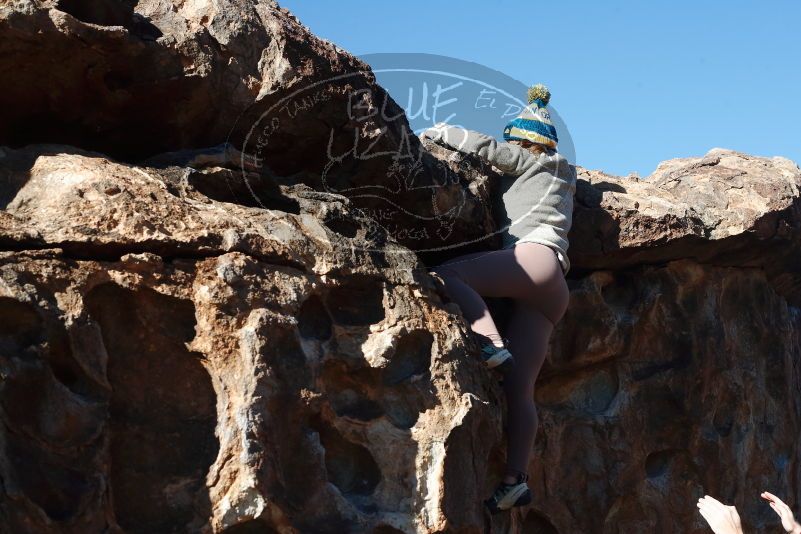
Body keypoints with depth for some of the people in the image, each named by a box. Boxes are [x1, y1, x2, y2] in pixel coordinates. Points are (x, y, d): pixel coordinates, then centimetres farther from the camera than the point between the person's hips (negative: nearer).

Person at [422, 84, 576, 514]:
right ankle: (515, 480, -15)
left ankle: (491, 346, -37)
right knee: (518, 388, -5)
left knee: (444, 276, -25)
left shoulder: (543, 163, 16)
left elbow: (488, 148, 11)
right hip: (541, 294, 9)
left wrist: (441, 132, 21)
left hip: (535, 257, -9)